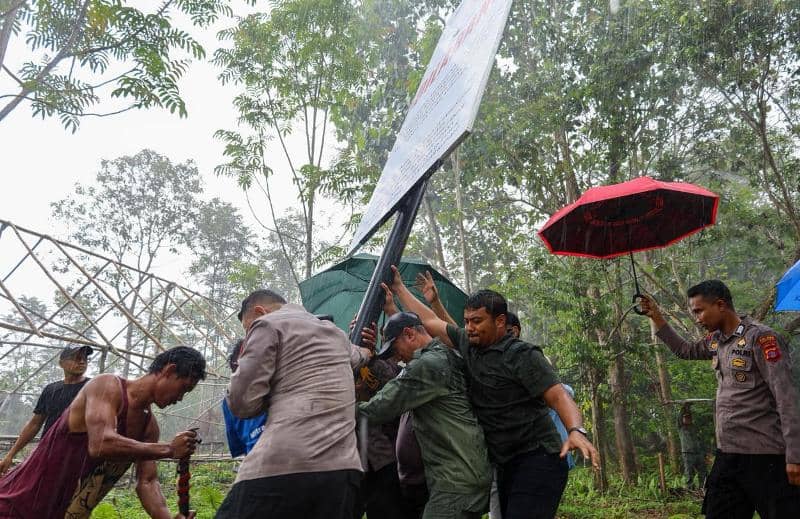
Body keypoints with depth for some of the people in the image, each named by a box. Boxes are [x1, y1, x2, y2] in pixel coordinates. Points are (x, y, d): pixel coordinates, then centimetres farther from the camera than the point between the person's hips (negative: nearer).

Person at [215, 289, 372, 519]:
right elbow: (357, 355, 50)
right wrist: (366, 352, 71)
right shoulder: (335, 332, 26)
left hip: (282, 465, -7)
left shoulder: (268, 323, 5)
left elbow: (243, 402, -2)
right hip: (343, 469, 7)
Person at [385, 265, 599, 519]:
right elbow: (430, 321, 16)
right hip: (505, 464, 8)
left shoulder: (522, 355, -12)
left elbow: (559, 396, -17)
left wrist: (576, 431, -35)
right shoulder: (468, 344, 8)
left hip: (538, 460, -7)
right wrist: (398, 288, 21)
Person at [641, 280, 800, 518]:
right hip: (727, 453, 8)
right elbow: (684, 350, 31)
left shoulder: (760, 337, -12)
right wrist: (656, 317, 22)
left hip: (765, 455, -8)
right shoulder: (716, 341, 11)